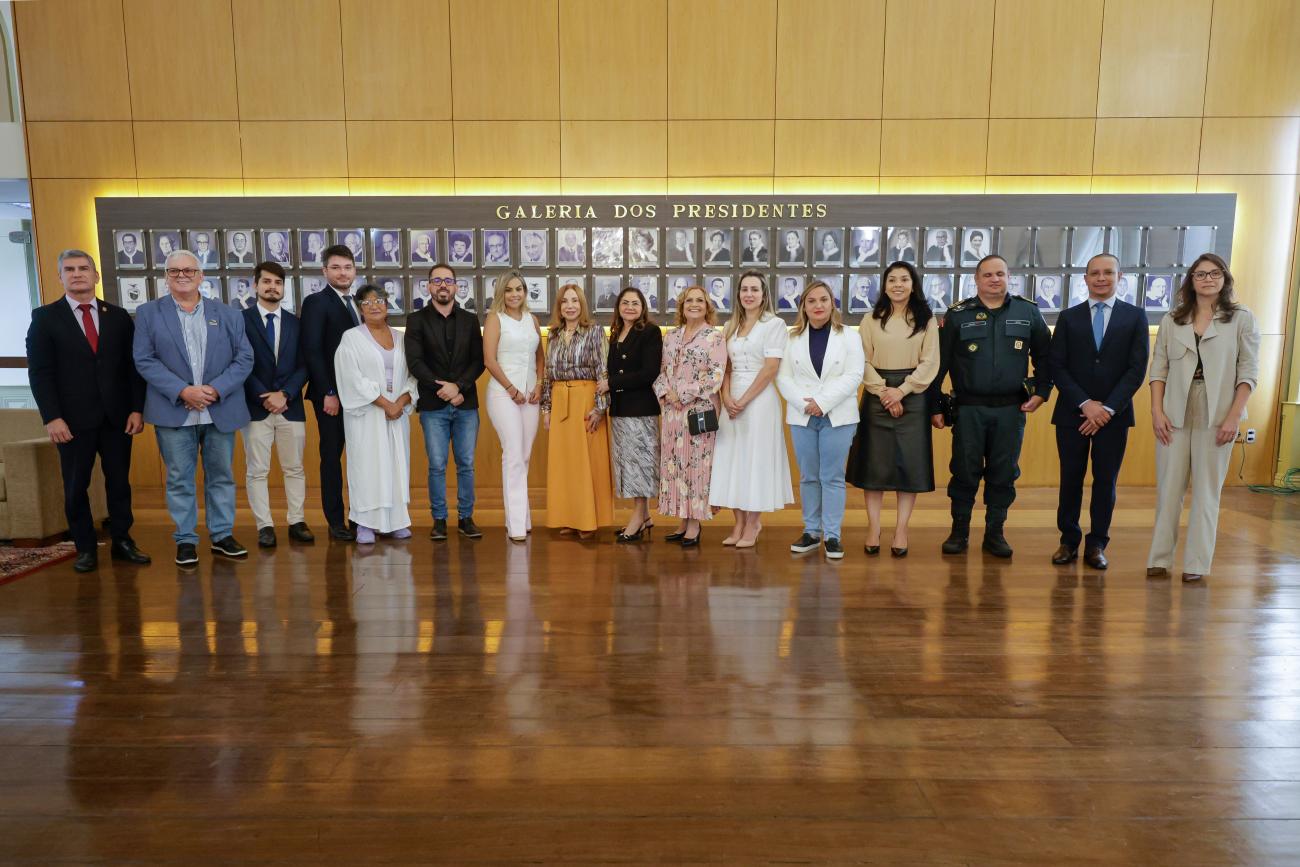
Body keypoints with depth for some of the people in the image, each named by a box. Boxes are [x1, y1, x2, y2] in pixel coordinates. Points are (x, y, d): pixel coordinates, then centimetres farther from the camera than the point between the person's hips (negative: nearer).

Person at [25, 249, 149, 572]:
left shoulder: (119, 316, 9)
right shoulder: (44, 317, 4)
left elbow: (133, 366, 7)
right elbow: (39, 372, -2)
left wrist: (137, 409, -3)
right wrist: (52, 417, -11)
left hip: (117, 416, 2)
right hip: (73, 419, -1)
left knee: (119, 482, 7)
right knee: (76, 487, 6)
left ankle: (122, 542, 18)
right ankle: (85, 548, 17)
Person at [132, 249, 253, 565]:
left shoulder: (228, 315, 9)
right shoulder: (148, 313, 6)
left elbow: (244, 358, 2)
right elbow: (144, 359, -3)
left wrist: (216, 389, -12)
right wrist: (183, 391, -15)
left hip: (220, 411, 1)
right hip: (174, 413, -1)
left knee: (221, 476, 8)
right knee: (180, 479, 4)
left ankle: (222, 535, 18)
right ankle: (185, 540, 13)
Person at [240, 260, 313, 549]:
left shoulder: (295, 322, 10)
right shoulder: (242, 319, 1)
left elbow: (303, 365, 5)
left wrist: (285, 394, -9)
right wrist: (265, 397, -13)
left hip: (291, 406, 3)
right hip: (255, 407, -3)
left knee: (294, 469, 8)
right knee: (256, 471, 2)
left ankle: (297, 522, 17)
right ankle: (265, 526, 10)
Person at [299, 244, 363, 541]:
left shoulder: (359, 304, 15)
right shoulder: (316, 302, -3)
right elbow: (312, 351, -10)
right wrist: (328, 393, -15)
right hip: (331, 395, -5)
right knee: (332, 456, 3)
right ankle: (336, 521, 11)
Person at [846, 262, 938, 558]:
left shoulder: (927, 320, 5)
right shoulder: (871, 320, 6)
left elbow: (930, 362, -2)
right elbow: (863, 361, 0)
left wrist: (901, 391, -12)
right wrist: (883, 391, -12)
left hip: (912, 396, 0)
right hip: (876, 396, 0)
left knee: (909, 462, 1)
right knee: (874, 461, 0)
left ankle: (901, 531, 9)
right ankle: (873, 529, 7)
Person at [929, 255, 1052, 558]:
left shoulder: (1028, 312, 6)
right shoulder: (957, 315, 0)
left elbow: (1044, 355, 13)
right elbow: (939, 362, 0)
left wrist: (1041, 392, 2)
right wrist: (935, 406, -2)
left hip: (1011, 409, 2)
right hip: (969, 409, -1)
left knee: (1004, 474, 7)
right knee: (964, 472, 4)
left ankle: (994, 533, 20)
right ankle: (959, 531, 17)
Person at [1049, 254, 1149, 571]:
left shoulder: (1135, 316, 5)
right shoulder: (1069, 317, 7)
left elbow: (1137, 369, -2)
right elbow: (1057, 367, 0)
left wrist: (1108, 408, -11)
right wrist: (1085, 404, -11)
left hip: (1114, 414, 0)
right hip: (1072, 413, 0)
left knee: (1105, 481, 5)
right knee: (1071, 479, 5)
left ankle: (1097, 544, 15)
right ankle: (1069, 541, 16)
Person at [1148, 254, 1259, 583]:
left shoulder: (1242, 319, 4)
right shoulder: (1171, 320, 9)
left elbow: (1248, 372, 0)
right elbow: (1158, 368, 5)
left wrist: (1234, 417, -9)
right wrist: (1156, 411, -5)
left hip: (1217, 417, -1)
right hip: (1175, 415, 1)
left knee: (1206, 491, 3)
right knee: (1168, 488, 3)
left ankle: (1196, 562, 9)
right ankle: (1160, 558, 9)